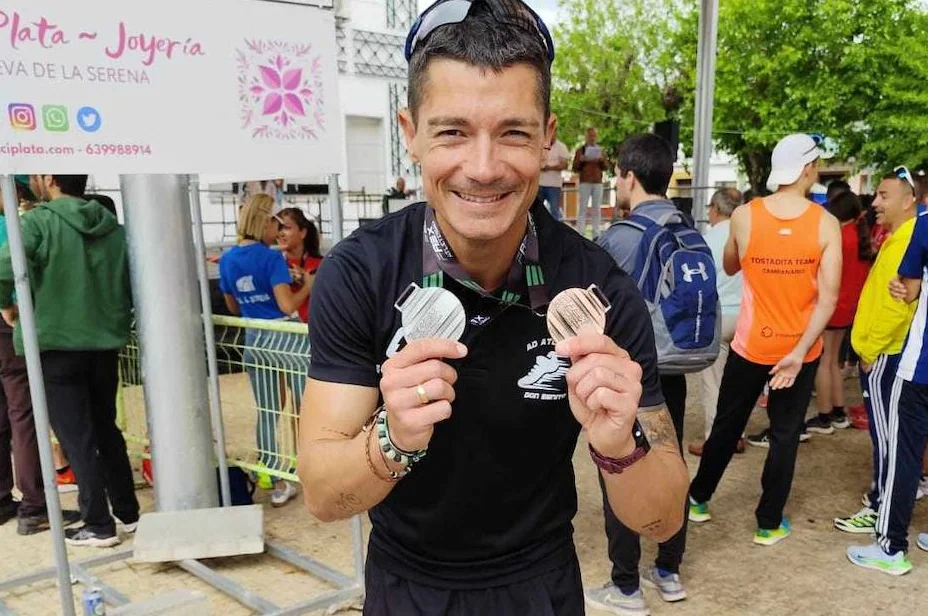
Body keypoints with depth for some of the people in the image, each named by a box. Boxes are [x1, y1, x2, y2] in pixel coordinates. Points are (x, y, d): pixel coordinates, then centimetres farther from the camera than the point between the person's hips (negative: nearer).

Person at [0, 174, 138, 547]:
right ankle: (128, 512, 24)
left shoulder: (39, 220, -8)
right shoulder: (112, 227, 7)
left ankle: (99, 525, 8)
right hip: (104, 344, 5)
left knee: (76, 437, 3)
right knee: (106, 429, 17)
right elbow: (131, 284, 8)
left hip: (56, 345, -5)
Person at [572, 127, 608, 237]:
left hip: (598, 182, 3)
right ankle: (580, 233, -7)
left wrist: (602, 160, -8)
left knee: (597, 209, 2)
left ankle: (596, 234, 4)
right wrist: (580, 160, -13)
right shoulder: (580, 150, 6)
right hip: (585, 182, -3)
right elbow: (574, 169, 5)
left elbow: (605, 168, 12)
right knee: (582, 208, -7)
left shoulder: (599, 150, 14)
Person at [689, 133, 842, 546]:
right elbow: (829, 297, -16)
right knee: (785, 434, 12)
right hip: (801, 348, -1)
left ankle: (698, 499, 32)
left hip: (751, 345, 1)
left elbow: (730, 268, 9)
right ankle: (769, 523, 21)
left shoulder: (744, 216, -9)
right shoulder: (826, 224, -10)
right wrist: (800, 350, -16)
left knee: (727, 425, 16)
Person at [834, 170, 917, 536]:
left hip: (886, 353, -10)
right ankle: (887, 494, 28)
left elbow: (898, 306, -25)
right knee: (889, 432, 17)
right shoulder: (898, 239, 14)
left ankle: (880, 510, 6)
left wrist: (870, 349, -17)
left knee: (885, 433, -3)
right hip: (886, 350, 10)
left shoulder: (907, 242, -19)